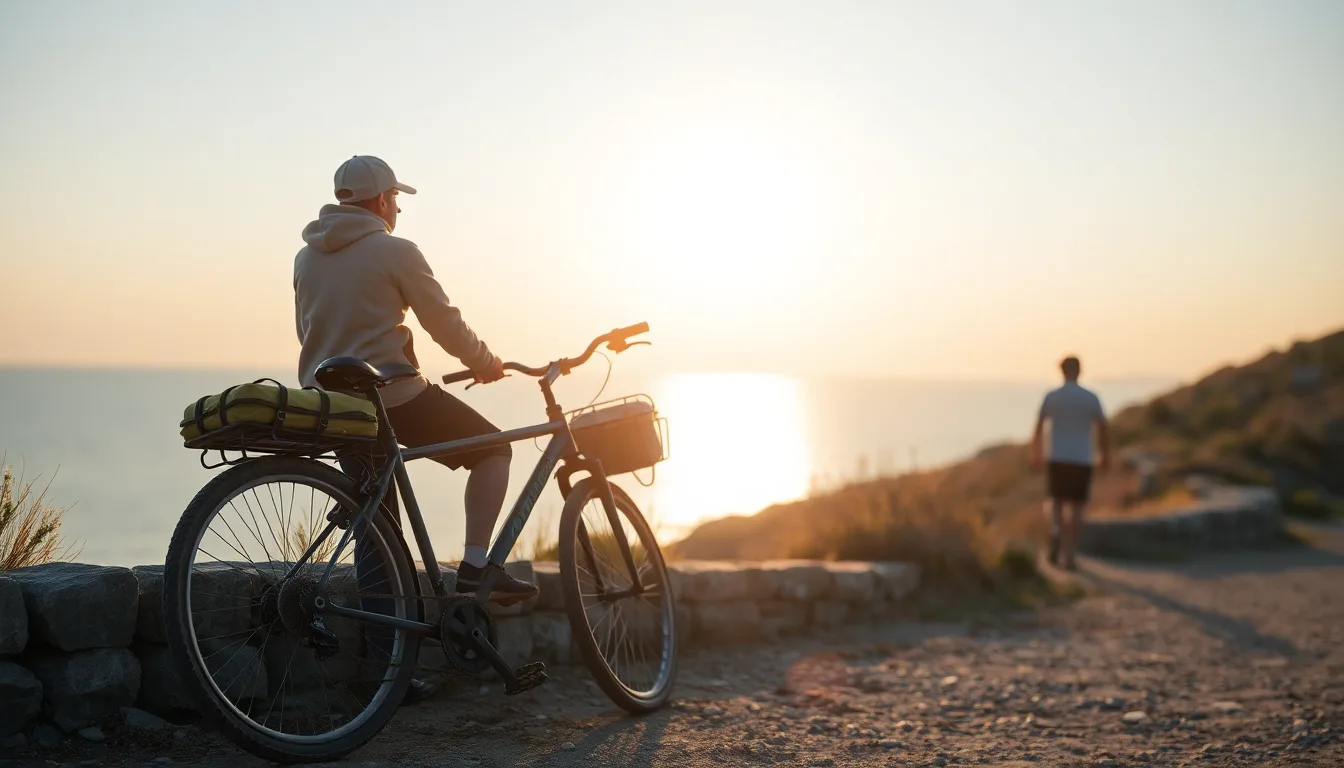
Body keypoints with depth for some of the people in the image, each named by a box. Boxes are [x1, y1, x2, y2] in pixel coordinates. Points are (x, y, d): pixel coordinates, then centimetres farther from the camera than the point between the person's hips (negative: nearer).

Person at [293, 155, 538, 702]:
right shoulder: (394, 252, -7)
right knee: (493, 448, 11)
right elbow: (444, 323, -5)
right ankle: (475, 565, -1)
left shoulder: (307, 258, 14)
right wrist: (486, 363, 11)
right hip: (393, 393, -7)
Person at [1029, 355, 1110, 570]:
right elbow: (1104, 429, -2)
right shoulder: (1091, 397, 0)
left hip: (1057, 460, 0)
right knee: (1077, 509, 7)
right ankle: (1068, 555, 0)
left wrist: (1035, 456, 9)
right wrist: (1105, 456, 12)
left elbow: (1038, 428, -3)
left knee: (1056, 502, 16)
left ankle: (1056, 532, -14)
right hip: (1082, 461, 0)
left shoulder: (1051, 397, -1)